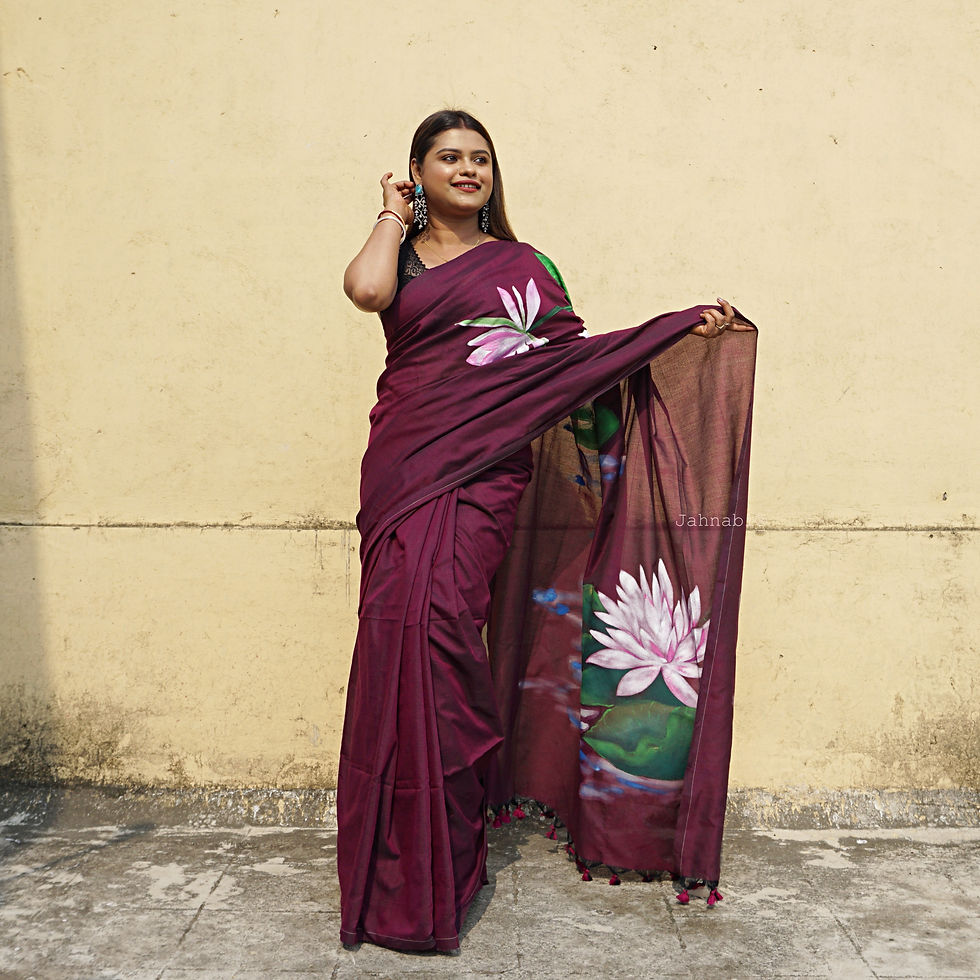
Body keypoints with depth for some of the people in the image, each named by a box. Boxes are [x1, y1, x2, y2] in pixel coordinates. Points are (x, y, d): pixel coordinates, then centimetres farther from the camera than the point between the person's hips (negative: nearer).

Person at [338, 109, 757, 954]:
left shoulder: (521, 264, 18)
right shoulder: (398, 258, 16)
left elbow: (572, 351, 9)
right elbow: (366, 289, -8)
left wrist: (682, 332, 3)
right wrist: (394, 218, 10)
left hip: (488, 467, -1)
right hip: (406, 464, 1)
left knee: (434, 616, -18)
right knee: (405, 623, -11)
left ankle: (431, 869, -5)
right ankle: (409, 876, 3)